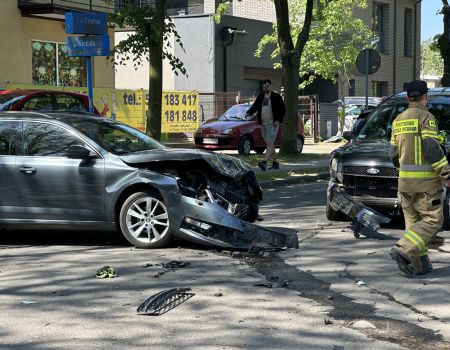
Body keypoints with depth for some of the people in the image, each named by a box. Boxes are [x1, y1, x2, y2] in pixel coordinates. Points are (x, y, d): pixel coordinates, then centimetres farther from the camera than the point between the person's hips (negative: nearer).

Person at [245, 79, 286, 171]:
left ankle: (264, 162, -27)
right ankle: (275, 162, 21)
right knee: (269, 144, 11)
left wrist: (279, 120, -13)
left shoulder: (276, 97, -2)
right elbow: (255, 106, 9)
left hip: (272, 124, -6)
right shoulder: (260, 97, 13)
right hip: (263, 124, 6)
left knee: (270, 143, -15)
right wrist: (249, 112, -11)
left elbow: (283, 109, -3)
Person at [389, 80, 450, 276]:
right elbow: (432, 149, -19)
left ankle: (420, 264, 12)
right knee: (432, 220, -1)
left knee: (413, 221, 12)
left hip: (404, 180, 7)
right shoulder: (426, 117, -10)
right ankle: (403, 250, -16)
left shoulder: (398, 120, 12)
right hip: (426, 180, -7)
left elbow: (393, 153, 13)